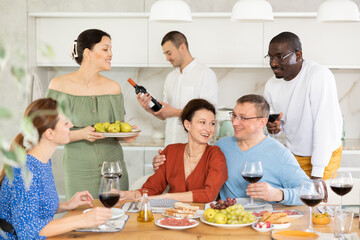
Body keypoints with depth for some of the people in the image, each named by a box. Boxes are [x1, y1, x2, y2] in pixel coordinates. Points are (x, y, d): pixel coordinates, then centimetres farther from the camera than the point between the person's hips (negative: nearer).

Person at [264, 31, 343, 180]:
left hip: (324, 157, -5)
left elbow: (325, 127, -26)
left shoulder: (320, 76, -23)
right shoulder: (271, 85, -2)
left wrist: (317, 174, -26)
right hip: (292, 154, 6)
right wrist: (275, 126, -13)